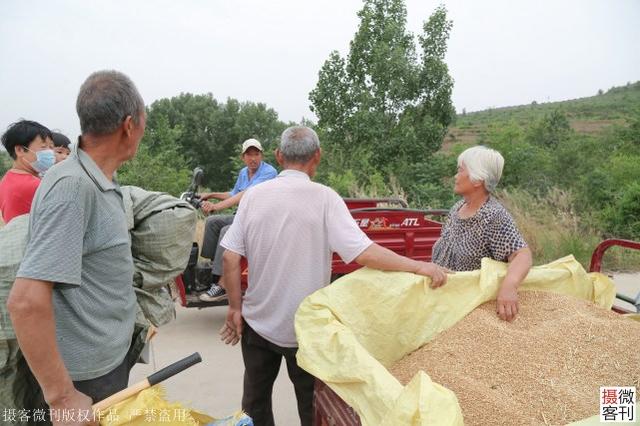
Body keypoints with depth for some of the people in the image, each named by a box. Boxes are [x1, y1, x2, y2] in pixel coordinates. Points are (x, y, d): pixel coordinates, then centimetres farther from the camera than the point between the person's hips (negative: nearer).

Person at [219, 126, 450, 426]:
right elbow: (364, 254, -24)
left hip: (257, 322, 3)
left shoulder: (254, 196, -8)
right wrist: (419, 267, -18)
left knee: (255, 401, 23)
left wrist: (235, 308, 2)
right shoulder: (324, 198, -16)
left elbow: (231, 257, -8)